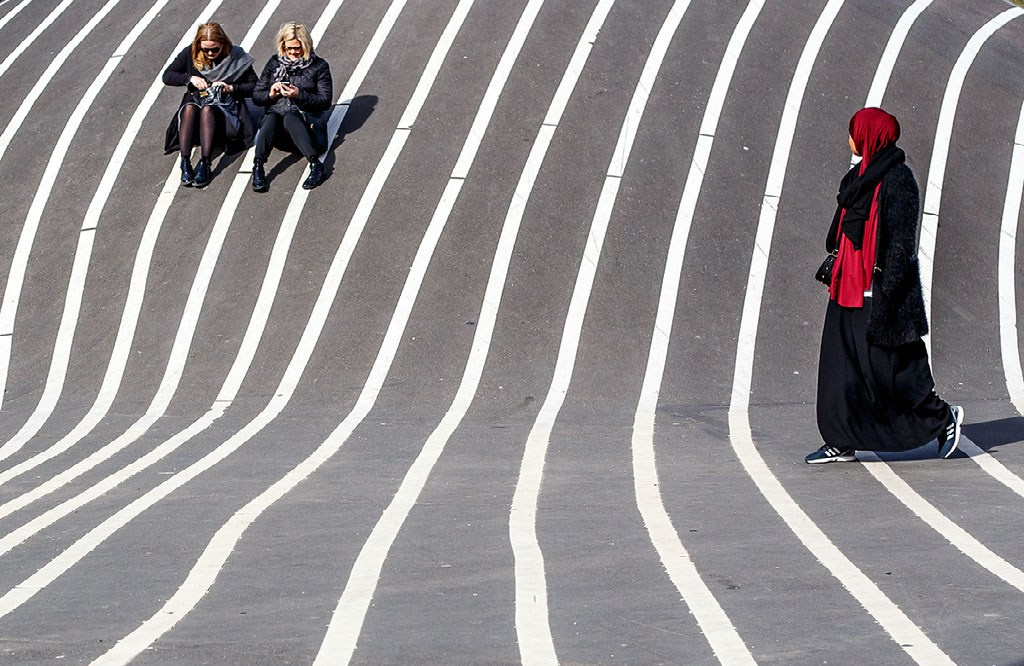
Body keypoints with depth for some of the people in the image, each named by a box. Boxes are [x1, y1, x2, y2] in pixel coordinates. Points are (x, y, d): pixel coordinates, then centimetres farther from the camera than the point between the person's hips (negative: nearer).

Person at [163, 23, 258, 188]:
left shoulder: (235, 57, -3)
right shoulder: (191, 53, 3)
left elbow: (254, 86, -1)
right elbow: (167, 76, 4)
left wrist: (231, 88, -16)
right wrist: (190, 78, -12)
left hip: (225, 106, -2)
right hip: (196, 100, 2)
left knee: (207, 110, -36)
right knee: (189, 108, -33)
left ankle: (204, 164, -46)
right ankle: (185, 163, -42)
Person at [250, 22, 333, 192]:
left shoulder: (319, 66, 6)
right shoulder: (275, 63, 16)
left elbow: (326, 101, -2)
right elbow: (256, 96, 15)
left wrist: (299, 95, -15)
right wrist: (270, 94, -8)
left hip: (306, 119, -2)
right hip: (275, 114, 2)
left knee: (289, 118, -37)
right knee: (271, 118, -33)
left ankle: (315, 165, -51)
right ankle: (258, 168, -50)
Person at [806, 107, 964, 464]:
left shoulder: (897, 180, -13)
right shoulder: (860, 175, 13)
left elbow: (902, 240, -16)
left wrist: (885, 289, -20)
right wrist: (834, 263, 20)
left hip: (877, 291, -9)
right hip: (850, 287, 9)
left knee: (886, 366, -2)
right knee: (840, 366, 5)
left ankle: (943, 417, 15)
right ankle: (842, 443, 7)